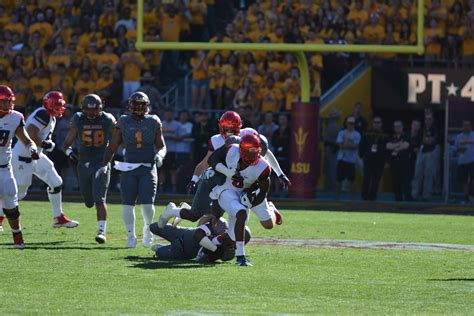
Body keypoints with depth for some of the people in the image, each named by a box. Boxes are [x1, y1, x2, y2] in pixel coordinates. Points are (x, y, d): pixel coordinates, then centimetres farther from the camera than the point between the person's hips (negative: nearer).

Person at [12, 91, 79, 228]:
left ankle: (59, 217, 17)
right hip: (23, 157, -10)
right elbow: (30, 134, -29)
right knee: (19, 192, -3)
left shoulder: (51, 117, 12)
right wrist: (45, 144, -19)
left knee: (56, 183, 9)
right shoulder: (43, 114, -20)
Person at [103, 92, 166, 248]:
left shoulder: (153, 123, 5)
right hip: (129, 168, 1)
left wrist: (159, 155, -10)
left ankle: (147, 228, 20)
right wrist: (105, 164, -3)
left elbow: (161, 146, 12)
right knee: (128, 204, -3)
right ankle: (131, 237, 9)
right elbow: (112, 147, 7)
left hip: (148, 168, -1)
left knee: (147, 203, -9)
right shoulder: (124, 123, 5)